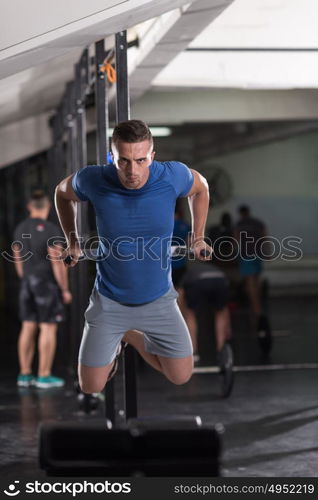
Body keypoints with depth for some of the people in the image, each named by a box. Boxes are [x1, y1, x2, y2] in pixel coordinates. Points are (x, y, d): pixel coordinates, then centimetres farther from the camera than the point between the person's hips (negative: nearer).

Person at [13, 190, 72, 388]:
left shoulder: (20, 229, 6)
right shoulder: (51, 230, -16)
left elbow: (18, 260, 13)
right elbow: (58, 263, -18)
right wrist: (65, 290, -10)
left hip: (28, 283, 7)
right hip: (49, 284, -7)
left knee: (28, 328, 9)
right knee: (49, 328, -3)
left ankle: (25, 374, 10)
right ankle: (44, 376, -3)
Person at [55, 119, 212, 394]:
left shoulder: (173, 175, -23)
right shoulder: (93, 180, -24)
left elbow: (200, 188, 3)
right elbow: (63, 193, 2)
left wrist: (198, 238, 4)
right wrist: (72, 242, 1)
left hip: (158, 299, 1)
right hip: (110, 300, -1)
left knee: (181, 377, 9)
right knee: (91, 387, 3)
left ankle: (131, 335, 33)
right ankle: (113, 343, 36)